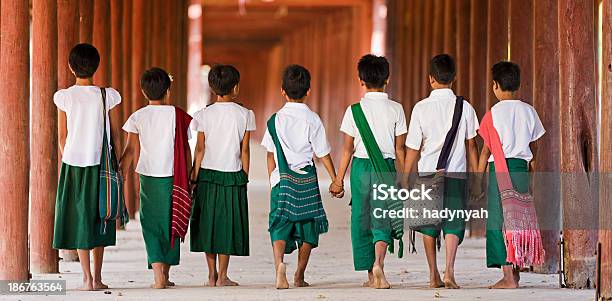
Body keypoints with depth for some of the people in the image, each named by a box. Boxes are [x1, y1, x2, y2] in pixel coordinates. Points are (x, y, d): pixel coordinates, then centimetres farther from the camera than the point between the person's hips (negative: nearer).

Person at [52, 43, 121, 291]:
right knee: (98, 219, 11)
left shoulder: (65, 97, -6)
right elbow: (114, 135, 2)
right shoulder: (107, 96, -5)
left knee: (79, 219, 5)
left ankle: (87, 279, 0)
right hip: (101, 164, 1)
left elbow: (63, 137, 1)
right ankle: (97, 277, 11)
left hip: (74, 163, -1)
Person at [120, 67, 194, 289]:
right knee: (170, 225, 12)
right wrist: (187, 178, 10)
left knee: (151, 226, 3)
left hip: (149, 179, 0)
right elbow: (185, 151, 1)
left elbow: (131, 152, -2)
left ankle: (158, 276, -11)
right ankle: (166, 275, 18)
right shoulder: (178, 116, -1)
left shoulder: (138, 117, -1)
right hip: (174, 177, 0)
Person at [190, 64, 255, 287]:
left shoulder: (204, 115, -2)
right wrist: (245, 177, 7)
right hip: (233, 175, -1)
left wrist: (194, 177, 5)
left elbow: (200, 149, -1)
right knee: (228, 224, 4)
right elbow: (244, 150, -1)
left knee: (208, 222, 9)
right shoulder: (245, 115, -4)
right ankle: (222, 276, 3)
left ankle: (212, 275, 10)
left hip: (207, 175, 1)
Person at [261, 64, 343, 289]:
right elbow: (323, 154, -3)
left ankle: (279, 262, -31)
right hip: (306, 179, -1)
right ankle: (299, 276, 17)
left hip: (281, 179, 1)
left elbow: (271, 155, 7)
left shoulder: (275, 120, 3)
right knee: (307, 227, 12)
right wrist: (335, 180, 4)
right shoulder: (312, 119, -4)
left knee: (280, 226, -2)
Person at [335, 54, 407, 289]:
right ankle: (378, 263, -26)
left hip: (361, 166, 0)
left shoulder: (355, 110, -1)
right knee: (383, 219, 1)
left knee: (361, 220, 11)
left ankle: (371, 275, 15)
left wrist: (339, 178, 8)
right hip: (387, 168, 0)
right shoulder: (396, 109, 0)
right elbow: (399, 150, 2)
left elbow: (348, 148, 0)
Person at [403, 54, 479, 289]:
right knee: (453, 225, 0)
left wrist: (405, 180, 6)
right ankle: (449, 271, -19)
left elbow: (413, 149, -2)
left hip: (428, 173, 0)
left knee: (429, 227, 13)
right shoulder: (465, 108, -1)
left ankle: (433, 275, 19)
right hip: (456, 173, 0)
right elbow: (471, 146, 6)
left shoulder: (421, 108, -4)